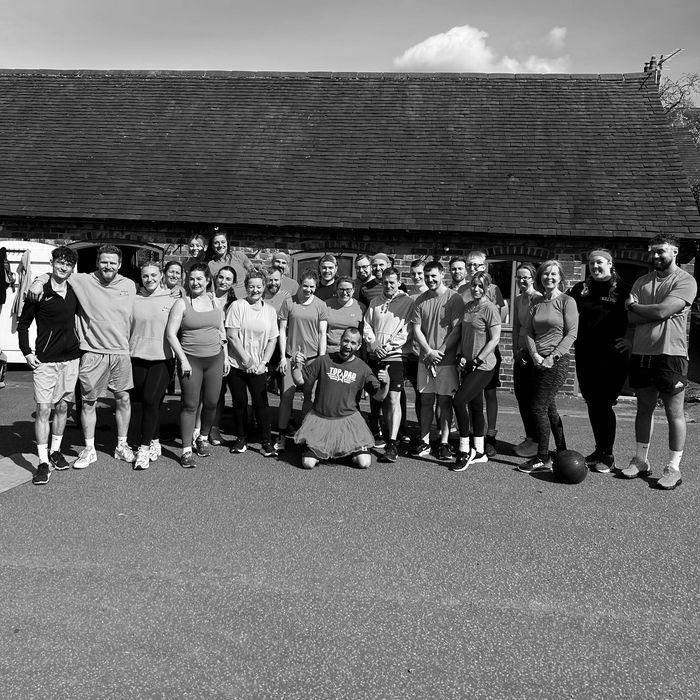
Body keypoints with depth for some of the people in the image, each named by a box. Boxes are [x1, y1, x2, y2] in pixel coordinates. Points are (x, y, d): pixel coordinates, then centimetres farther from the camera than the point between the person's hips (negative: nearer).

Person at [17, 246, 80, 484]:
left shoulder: (75, 292, 6)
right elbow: (23, 324, 2)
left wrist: (80, 343, 10)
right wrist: (27, 352, -5)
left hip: (71, 358, 4)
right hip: (44, 360, -4)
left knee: (62, 406, 11)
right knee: (43, 409, -6)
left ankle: (55, 451, 26)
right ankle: (43, 463, -3)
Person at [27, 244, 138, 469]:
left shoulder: (129, 286, 4)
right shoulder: (83, 281, -5)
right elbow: (54, 273, 1)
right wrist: (40, 280, -20)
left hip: (121, 353, 2)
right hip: (92, 353, -2)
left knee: (123, 399, 9)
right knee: (89, 402, 5)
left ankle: (122, 446, 24)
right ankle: (89, 450, 19)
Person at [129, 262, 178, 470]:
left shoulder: (171, 301, 2)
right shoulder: (133, 300, 6)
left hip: (162, 358, -2)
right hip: (138, 357, 2)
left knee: (151, 400, -10)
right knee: (147, 402, 7)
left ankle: (144, 448, -2)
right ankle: (155, 442, 24)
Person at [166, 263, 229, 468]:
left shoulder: (214, 301, 10)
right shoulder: (182, 303, -3)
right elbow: (170, 333, -6)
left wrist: (226, 356, 10)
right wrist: (183, 359, -11)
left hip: (215, 359, 4)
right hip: (191, 360, -3)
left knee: (211, 403, 8)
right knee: (189, 405, -1)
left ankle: (203, 438, 32)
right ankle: (186, 450, 6)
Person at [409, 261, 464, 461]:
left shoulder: (454, 298, -5)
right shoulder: (421, 300, 7)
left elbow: (456, 330, -9)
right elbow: (417, 329, 4)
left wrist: (440, 352, -13)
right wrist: (429, 351, -9)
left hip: (447, 359, -4)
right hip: (425, 359, 4)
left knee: (445, 401, 1)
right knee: (426, 400, 7)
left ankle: (444, 443, 8)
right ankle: (424, 442, 14)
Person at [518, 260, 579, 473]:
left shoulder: (567, 301, -4)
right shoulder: (537, 303, 13)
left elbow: (571, 334, -10)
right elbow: (529, 331, 9)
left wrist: (553, 356, -17)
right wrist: (534, 354, -7)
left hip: (558, 361, -7)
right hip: (539, 361, 7)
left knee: (538, 406, -11)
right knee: (549, 407, 11)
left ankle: (543, 458, -3)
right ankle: (562, 454, 23)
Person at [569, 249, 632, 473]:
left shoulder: (622, 289, -3)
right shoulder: (580, 289, 10)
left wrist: (628, 341, -16)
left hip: (612, 356, -5)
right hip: (586, 355, 5)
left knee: (603, 404, -5)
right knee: (592, 404, 10)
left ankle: (608, 455, 6)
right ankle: (599, 450, 23)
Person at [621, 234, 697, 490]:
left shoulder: (685, 281, -5)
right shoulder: (642, 282, 12)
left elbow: (662, 311, -18)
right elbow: (632, 318, 1)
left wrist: (634, 305, -3)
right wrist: (656, 312, -12)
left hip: (670, 354, -5)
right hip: (641, 353, 6)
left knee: (674, 412, 1)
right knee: (644, 408, 13)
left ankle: (673, 468, 8)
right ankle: (641, 461, 22)